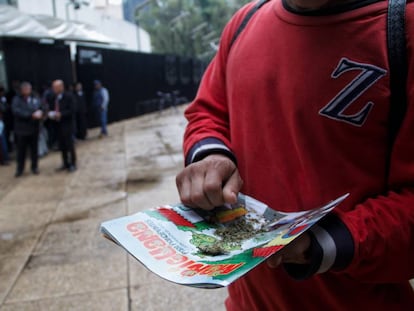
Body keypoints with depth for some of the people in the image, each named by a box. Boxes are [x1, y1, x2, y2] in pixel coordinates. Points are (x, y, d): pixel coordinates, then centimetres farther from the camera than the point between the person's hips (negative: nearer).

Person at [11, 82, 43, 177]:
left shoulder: (35, 99, 6)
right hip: (21, 130, -2)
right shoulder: (16, 99, -4)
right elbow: (16, 111, -19)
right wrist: (32, 115, -23)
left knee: (34, 149, 11)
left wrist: (40, 113, -22)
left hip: (34, 129, 2)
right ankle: (20, 169, 18)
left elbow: (42, 108, 3)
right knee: (21, 150, 5)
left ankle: (34, 167, 25)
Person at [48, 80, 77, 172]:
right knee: (62, 146, 11)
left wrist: (61, 114, -22)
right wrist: (50, 114, -9)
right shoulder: (53, 98, 8)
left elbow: (72, 111, -13)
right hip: (58, 124, 6)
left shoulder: (68, 96, -8)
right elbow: (50, 109, 14)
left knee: (70, 145, 0)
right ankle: (65, 164, 21)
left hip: (67, 124, -6)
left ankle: (73, 164, 11)